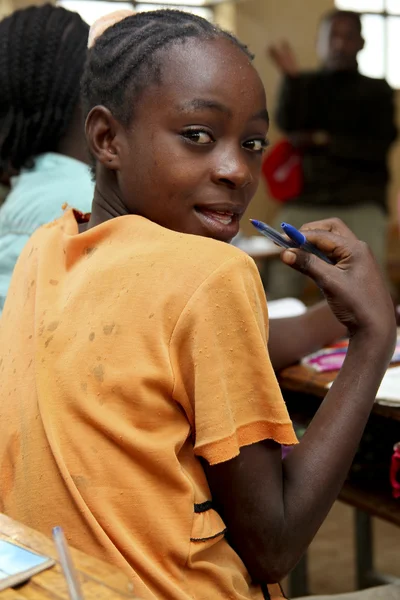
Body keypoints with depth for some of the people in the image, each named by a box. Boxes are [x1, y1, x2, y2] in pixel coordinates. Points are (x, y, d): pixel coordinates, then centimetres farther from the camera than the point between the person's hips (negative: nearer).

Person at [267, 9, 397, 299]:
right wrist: (292, 77, -16)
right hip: (303, 202, 1)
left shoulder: (377, 90, 11)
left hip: (361, 203, -1)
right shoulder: (303, 84, 14)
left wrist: (322, 141, -5)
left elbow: (379, 147, 0)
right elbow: (288, 126, -4)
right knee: (278, 290, -11)